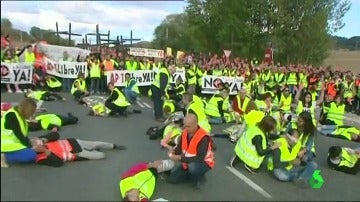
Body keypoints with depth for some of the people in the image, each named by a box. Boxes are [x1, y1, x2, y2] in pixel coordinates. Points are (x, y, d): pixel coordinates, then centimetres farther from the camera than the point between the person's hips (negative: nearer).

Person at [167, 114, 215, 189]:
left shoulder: (203, 138, -31)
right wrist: (174, 152, -22)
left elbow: (200, 158, -34)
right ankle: (193, 175, 14)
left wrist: (180, 158, -36)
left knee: (192, 166, -39)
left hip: (204, 163, -6)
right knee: (172, 178, -2)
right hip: (188, 162, 6)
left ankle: (199, 177, -5)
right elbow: (180, 147, 2)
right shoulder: (185, 132, -10)